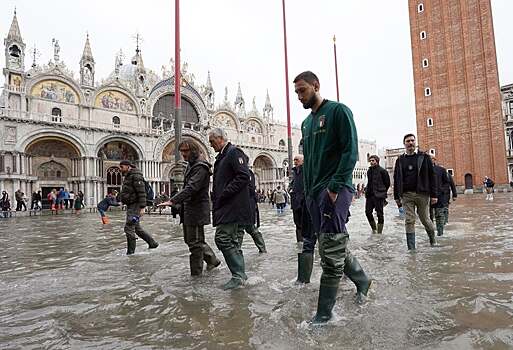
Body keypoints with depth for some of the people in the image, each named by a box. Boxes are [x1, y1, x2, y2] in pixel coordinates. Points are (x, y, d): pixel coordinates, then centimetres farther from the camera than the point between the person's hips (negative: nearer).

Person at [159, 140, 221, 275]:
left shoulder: (200, 167, -16)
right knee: (189, 239, 19)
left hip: (196, 209, -10)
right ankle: (212, 260, 31)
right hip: (189, 209, 10)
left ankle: (196, 273, 14)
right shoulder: (191, 165, 16)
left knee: (195, 242, 0)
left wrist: (172, 201, -33)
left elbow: (191, 188, -28)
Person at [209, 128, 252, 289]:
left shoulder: (234, 153, -9)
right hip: (226, 206, 10)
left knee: (222, 239, -12)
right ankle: (240, 274, 22)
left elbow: (244, 176, -20)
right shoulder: (222, 156, 20)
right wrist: (216, 197, 11)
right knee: (231, 240, 13)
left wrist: (224, 194, -19)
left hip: (231, 206, -10)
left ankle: (238, 275, -3)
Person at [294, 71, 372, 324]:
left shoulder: (338, 111, -2)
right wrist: (308, 192, 14)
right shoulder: (306, 123, 21)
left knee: (331, 251, -8)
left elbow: (350, 151, -12)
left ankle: (324, 313, 2)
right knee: (335, 246, 14)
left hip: (335, 189, -8)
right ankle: (362, 280, 37)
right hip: (314, 192, 8)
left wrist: (335, 186, -19)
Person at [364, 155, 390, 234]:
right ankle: (374, 229, 23)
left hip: (378, 196, -6)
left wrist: (382, 191, 4)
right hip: (369, 195, 6)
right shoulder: (369, 171, 14)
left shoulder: (382, 171, -4)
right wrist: (367, 190, 11)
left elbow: (387, 183, 1)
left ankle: (379, 232, 9)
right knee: (368, 212, 4)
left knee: (379, 214, 0)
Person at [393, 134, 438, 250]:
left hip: (422, 194, -1)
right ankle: (411, 248, 2)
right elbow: (396, 179, 12)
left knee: (425, 219, 7)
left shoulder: (424, 157, 5)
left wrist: (434, 195, -4)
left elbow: (431, 176, 2)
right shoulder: (400, 160, 10)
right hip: (407, 195, 2)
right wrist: (397, 196, 8)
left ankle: (433, 240, 34)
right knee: (409, 221, -2)